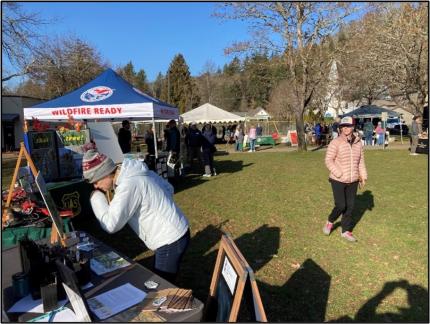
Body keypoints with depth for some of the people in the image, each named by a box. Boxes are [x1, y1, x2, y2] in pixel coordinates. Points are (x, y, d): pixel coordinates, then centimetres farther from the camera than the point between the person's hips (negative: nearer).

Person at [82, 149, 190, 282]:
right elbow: (168, 188, 13)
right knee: (159, 281, 24)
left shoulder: (128, 185, -25)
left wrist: (96, 196, -11)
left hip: (170, 241, -10)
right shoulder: (137, 173, 4)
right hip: (175, 233, 10)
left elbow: (111, 224, -25)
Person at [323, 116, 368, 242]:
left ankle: (346, 231, 24)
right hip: (338, 180, -5)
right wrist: (340, 175, -19)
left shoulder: (357, 143, 5)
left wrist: (363, 176, 10)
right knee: (341, 206, -6)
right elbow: (329, 161, -14)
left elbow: (361, 161, 14)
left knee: (350, 207, 9)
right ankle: (330, 221, 24)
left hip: (353, 181, 5)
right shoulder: (335, 143, -12)